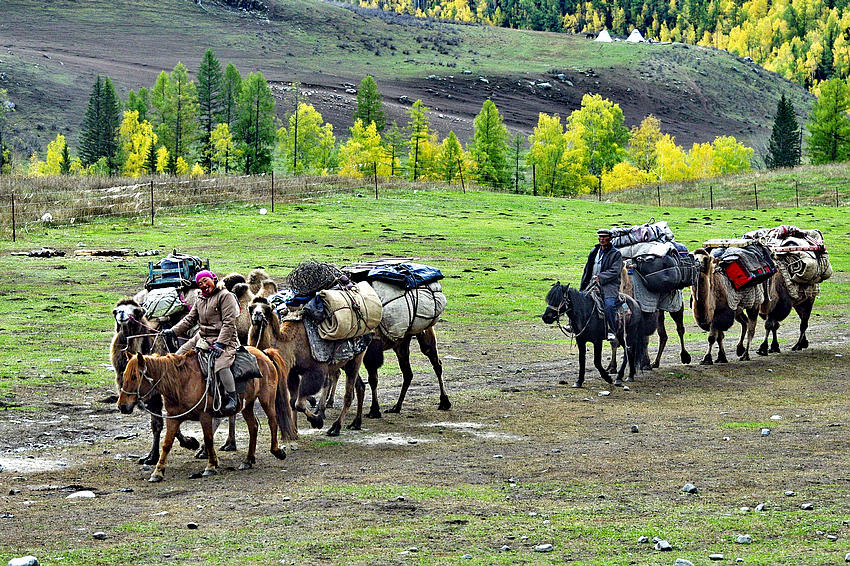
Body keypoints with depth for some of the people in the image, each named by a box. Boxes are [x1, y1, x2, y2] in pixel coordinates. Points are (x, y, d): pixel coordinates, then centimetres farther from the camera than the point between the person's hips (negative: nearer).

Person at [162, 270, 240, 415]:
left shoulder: (225, 296, -7)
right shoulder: (200, 300, 17)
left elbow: (229, 323, -14)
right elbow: (189, 320, 20)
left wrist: (220, 344, -22)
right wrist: (173, 331, 6)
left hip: (224, 338, -8)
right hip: (201, 338, 8)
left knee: (221, 365, -32)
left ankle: (232, 399, -27)